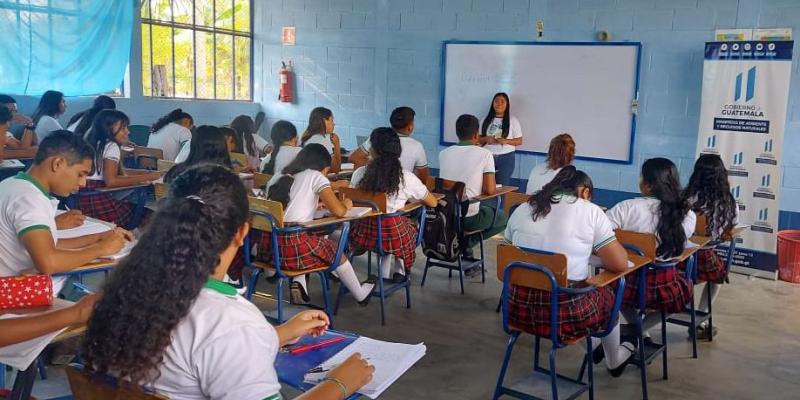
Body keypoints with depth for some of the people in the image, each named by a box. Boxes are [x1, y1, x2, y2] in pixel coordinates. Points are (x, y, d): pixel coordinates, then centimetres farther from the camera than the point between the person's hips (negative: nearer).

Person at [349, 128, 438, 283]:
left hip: (362, 235, 2)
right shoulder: (406, 177, -10)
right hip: (393, 237, -2)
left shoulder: (359, 174, -6)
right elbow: (433, 202, 5)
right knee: (411, 225, 32)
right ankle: (398, 272, 35)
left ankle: (386, 274, 37)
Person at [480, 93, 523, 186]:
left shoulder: (513, 120, 3)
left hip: (505, 158, -2)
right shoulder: (486, 120, 9)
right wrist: (486, 139, -10)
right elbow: (478, 138, 12)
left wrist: (506, 141, -15)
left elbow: (519, 141, 3)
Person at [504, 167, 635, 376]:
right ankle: (614, 361, 51)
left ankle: (593, 345, 55)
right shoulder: (590, 211, -6)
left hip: (520, 307, 5)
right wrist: (597, 247, 14)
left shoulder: (522, 209, 6)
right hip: (566, 313, -4)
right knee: (607, 294, 30)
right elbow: (619, 264, -8)